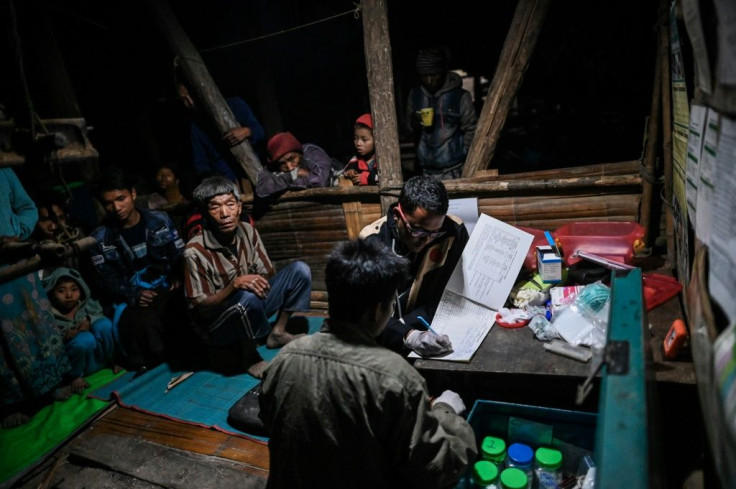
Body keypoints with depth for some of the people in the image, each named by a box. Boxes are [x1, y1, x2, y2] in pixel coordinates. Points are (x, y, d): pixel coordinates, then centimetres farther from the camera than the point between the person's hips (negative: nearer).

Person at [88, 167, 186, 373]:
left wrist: (179, 278, -12)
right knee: (142, 322, -36)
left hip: (169, 289, 2)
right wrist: (133, 294, -15)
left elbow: (180, 255, 9)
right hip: (135, 299, -1)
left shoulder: (160, 220, 9)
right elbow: (107, 280, 4)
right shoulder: (99, 239, 5)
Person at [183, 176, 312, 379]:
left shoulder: (247, 231, -6)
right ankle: (249, 355, -10)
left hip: (252, 309, 6)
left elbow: (267, 275, 4)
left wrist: (261, 282, -18)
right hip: (219, 327, -5)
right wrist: (235, 284, -33)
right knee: (248, 297, -39)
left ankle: (277, 332, 3)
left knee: (300, 269, -9)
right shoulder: (195, 251, -22)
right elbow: (200, 308, -19)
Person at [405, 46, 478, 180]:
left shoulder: (460, 96, -5)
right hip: (427, 168, 3)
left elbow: (471, 129, 0)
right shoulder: (415, 95, 5)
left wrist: (463, 154, -2)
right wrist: (415, 122, -10)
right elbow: (408, 127, 12)